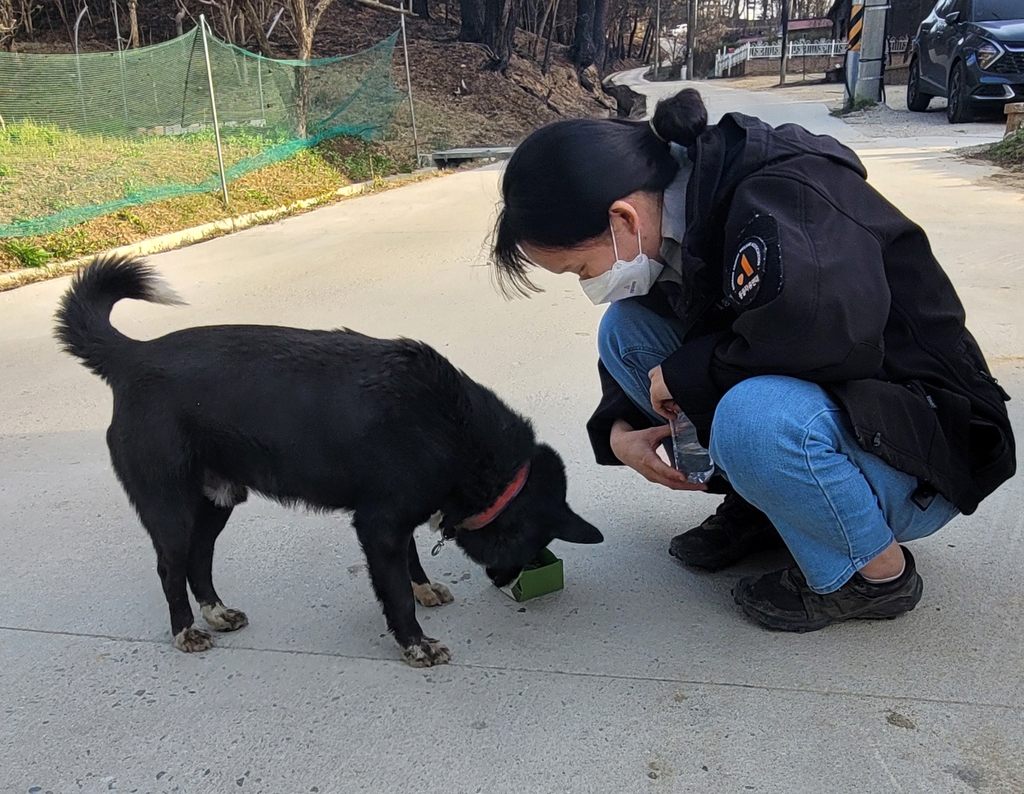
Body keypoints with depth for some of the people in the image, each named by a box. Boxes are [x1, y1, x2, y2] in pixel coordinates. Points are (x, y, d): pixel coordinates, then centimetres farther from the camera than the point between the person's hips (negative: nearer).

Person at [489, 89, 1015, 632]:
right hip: (809, 402, 8)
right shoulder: (666, 211, -3)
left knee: (751, 417, -39)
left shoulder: (781, 198, -27)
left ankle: (878, 573, -8)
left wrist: (682, 376, -25)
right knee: (625, 328, -1)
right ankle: (758, 507, 8)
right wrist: (619, 429, -6)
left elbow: (825, 335, -43)